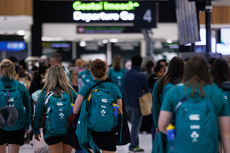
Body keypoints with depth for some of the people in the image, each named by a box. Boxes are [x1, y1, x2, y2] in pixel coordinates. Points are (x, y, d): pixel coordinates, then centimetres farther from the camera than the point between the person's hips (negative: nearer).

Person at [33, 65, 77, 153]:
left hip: (52, 132, -1)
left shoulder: (45, 93, -5)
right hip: (69, 131, 1)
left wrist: (36, 131, 11)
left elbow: (38, 113, 0)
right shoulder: (70, 91, -3)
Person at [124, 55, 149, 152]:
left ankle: (134, 144, 23)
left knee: (134, 123, 20)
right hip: (137, 103, -6)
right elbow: (146, 89, -7)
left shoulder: (127, 74, 4)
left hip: (127, 103, 6)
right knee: (136, 124, 2)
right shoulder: (141, 76, -16)